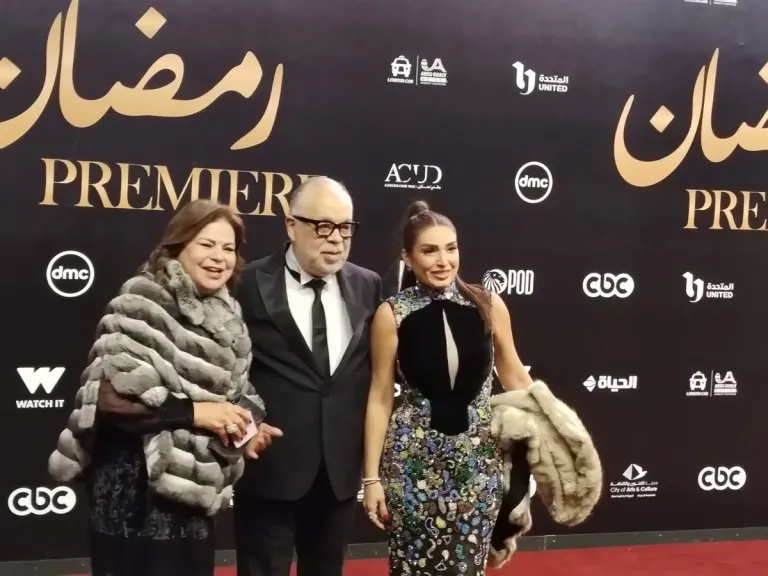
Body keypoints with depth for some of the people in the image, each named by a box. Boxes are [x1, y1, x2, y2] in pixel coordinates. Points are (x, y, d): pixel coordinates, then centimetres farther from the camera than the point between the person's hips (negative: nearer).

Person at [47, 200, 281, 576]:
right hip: (135, 492, -7)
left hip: (194, 491, 7)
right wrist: (192, 411, -21)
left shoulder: (226, 319, 9)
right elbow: (108, 395, -22)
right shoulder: (142, 307, -13)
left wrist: (243, 422, 0)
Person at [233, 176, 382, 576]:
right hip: (269, 464, -4)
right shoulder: (250, 284, -8)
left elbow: (374, 366, 10)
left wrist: (370, 446, 4)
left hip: (341, 466, 4)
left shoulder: (368, 286, 4)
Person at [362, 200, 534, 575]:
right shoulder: (392, 314, -6)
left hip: (480, 459, 2)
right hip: (413, 460, -1)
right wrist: (372, 477, -1)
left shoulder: (489, 305, -2)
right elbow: (379, 398, -1)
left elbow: (515, 378, 9)